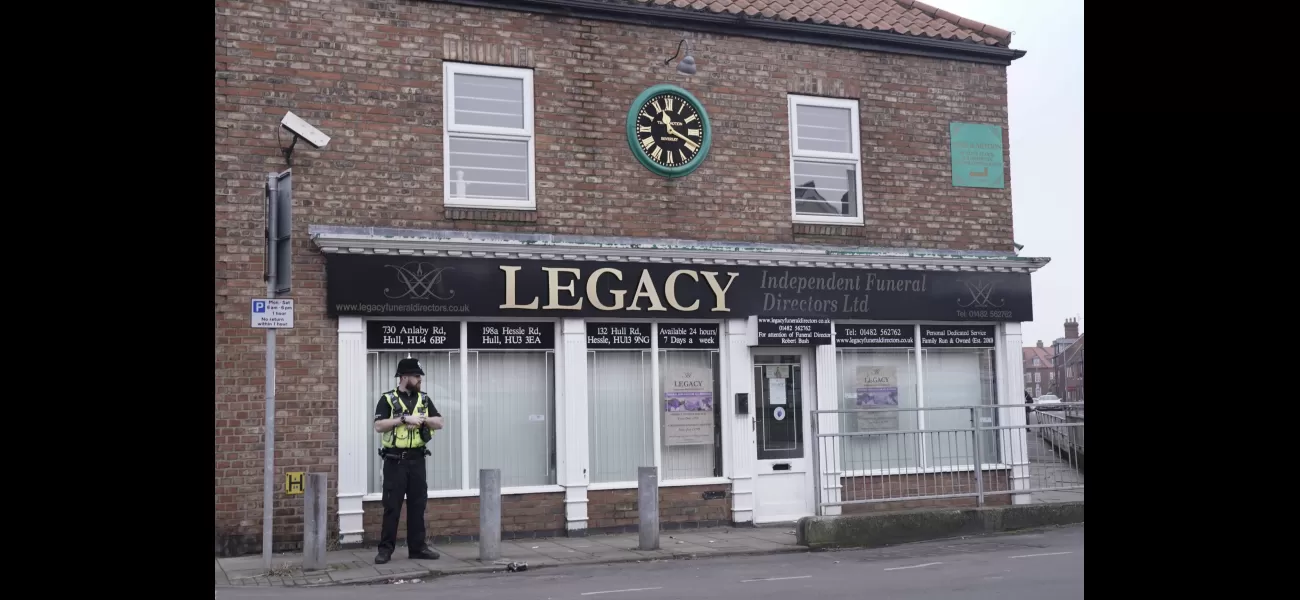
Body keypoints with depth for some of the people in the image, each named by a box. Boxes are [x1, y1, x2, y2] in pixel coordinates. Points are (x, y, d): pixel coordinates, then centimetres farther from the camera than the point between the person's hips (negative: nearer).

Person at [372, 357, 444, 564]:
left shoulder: (424, 399, 10)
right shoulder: (387, 399, -3)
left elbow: (439, 423, 6)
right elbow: (378, 426, -14)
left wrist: (422, 419, -12)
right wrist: (404, 418, -19)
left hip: (417, 460, 4)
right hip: (395, 461, -4)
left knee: (417, 505, 8)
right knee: (392, 506, -1)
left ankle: (418, 547, 15)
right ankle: (386, 549, 6)